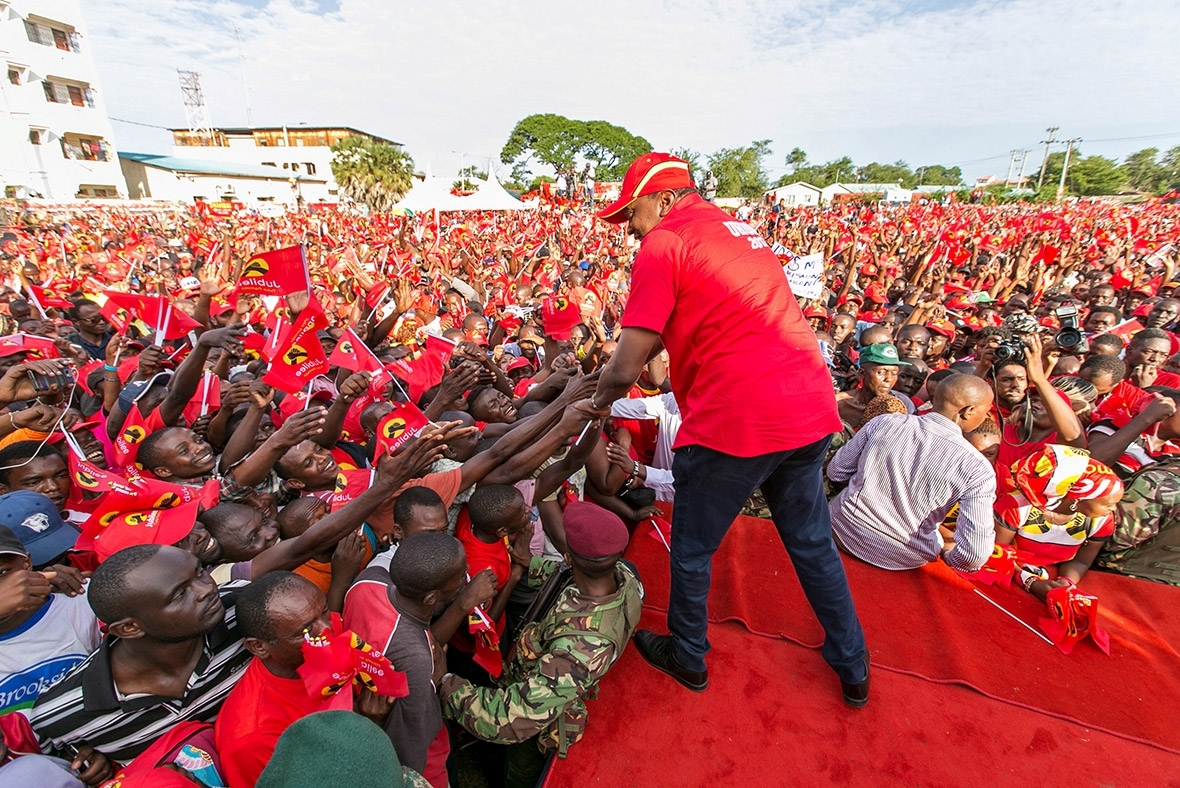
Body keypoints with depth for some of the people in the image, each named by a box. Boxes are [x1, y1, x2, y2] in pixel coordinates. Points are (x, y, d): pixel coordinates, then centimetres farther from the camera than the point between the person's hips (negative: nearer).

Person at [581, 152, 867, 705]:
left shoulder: (664, 243, -6)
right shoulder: (741, 232, 19)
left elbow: (627, 367, -12)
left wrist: (598, 402, 8)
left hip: (735, 421, -8)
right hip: (811, 409, 8)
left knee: (692, 549, 16)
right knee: (812, 543, 25)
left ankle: (688, 658, 38)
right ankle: (852, 667, 42)